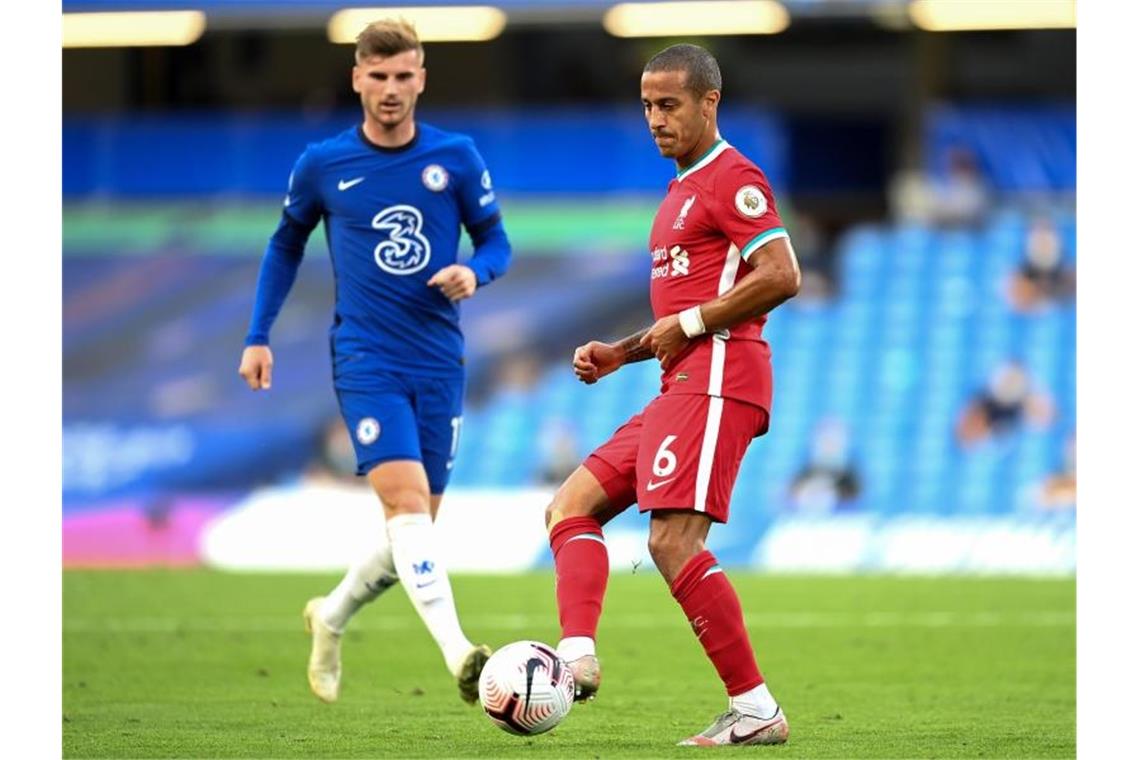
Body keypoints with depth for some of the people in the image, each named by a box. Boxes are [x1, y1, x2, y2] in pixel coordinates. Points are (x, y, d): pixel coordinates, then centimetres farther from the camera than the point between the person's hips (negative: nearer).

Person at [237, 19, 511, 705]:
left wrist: (475, 274, -14)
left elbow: (497, 243, 9)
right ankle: (458, 652, -33)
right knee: (406, 499, -22)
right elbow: (287, 244, 16)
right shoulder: (323, 165, 1)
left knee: (415, 526, 8)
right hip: (366, 359, -3)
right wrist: (259, 336, 11)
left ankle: (332, 616, 35)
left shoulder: (456, 158, 1)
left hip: (440, 363, 3)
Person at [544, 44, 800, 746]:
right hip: (681, 390, 11)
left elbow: (781, 276, -19)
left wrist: (690, 324, -14)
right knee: (572, 506, 5)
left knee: (673, 540, -18)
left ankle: (756, 710, -16)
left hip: (716, 382, -11)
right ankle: (577, 656, -12)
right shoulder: (682, 190, 25)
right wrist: (620, 353, 17)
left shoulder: (732, 177, -6)